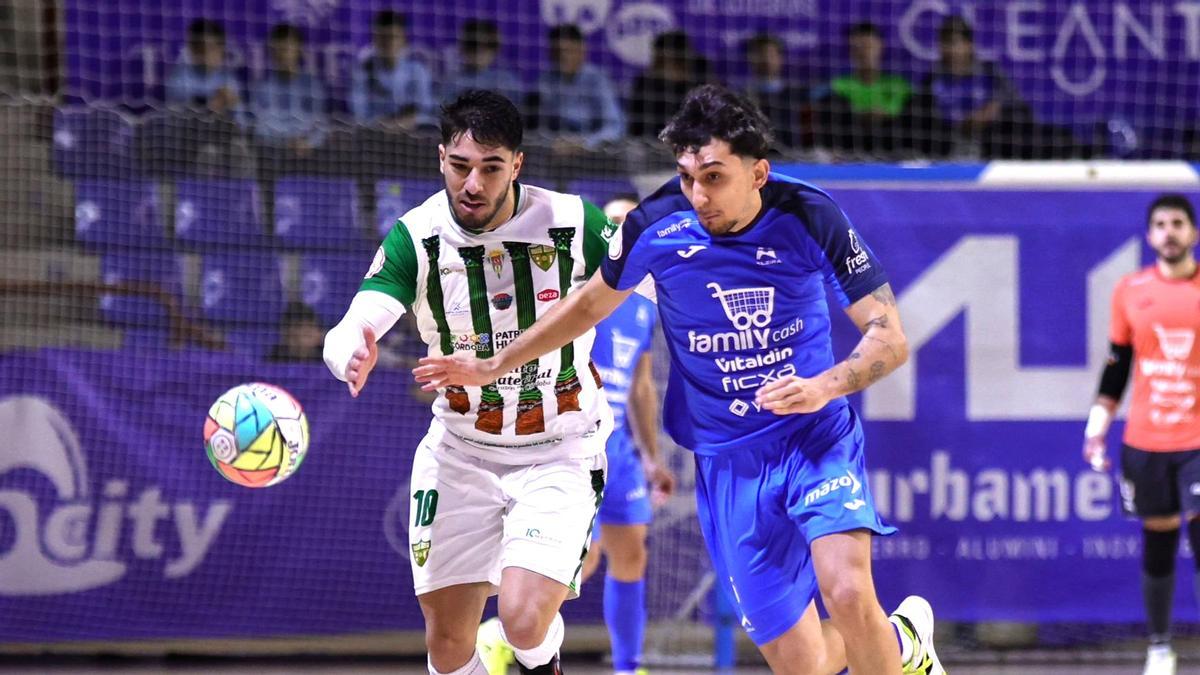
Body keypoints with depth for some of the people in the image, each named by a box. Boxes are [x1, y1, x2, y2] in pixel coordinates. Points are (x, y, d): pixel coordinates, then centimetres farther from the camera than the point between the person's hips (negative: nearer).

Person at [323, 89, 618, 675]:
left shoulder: (574, 224, -16)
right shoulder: (417, 238, -15)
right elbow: (352, 329, -29)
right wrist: (352, 357, -51)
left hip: (561, 450, -2)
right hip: (461, 447, 2)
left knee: (525, 620, -20)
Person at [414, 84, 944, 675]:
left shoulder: (808, 218, -13)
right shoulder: (656, 226, -8)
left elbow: (889, 337, -10)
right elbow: (591, 304, 13)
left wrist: (826, 387, -29)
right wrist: (493, 367, 16)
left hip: (818, 436, -2)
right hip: (727, 463, 2)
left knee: (847, 593, -29)